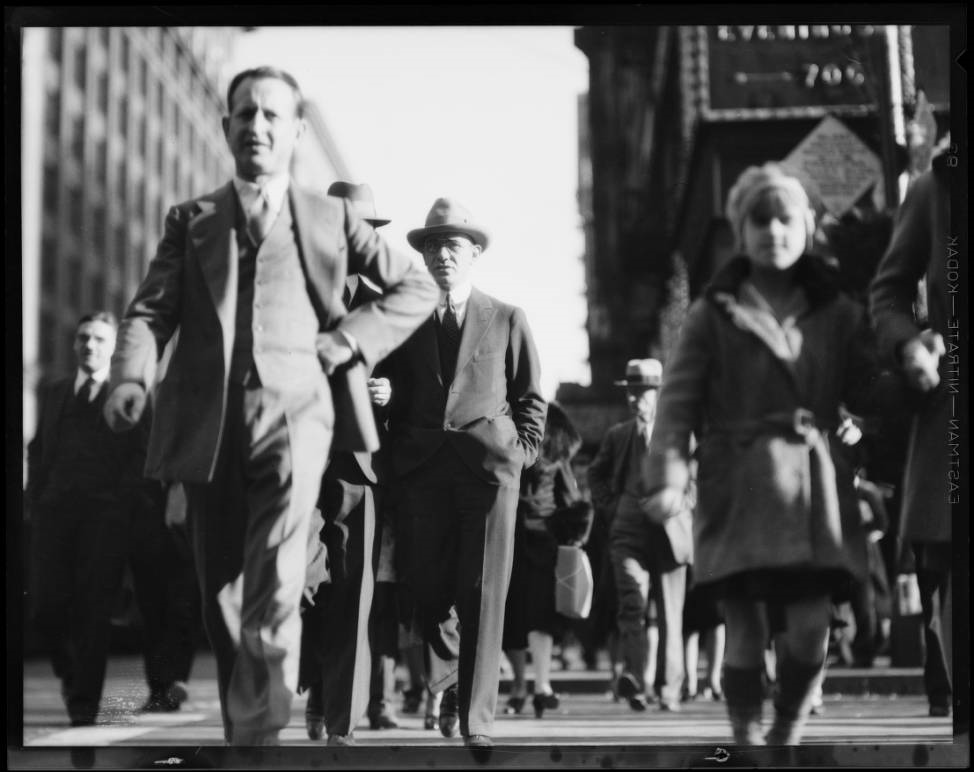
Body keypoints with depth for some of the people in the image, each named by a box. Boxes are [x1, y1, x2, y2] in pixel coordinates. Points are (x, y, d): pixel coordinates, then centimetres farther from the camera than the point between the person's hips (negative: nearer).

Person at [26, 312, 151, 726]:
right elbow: (37, 450, 17)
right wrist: (35, 498, 4)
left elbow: (141, 456, 0)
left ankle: (84, 704, -1)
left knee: (93, 610, -6)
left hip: (105, 513, -3)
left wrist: (123, 502, -10)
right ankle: (69, 672, 23)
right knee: (46, 607, -5)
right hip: (54, 510, 3)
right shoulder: (51, 393, 19)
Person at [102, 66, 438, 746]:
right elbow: (152, 309, 5)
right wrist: (132, 377, -15)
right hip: (208, 425, 2)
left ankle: (260, 734, -20)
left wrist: (349, 339, 2)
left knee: (275, 590, -19)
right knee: (222, 595, 6)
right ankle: (236, 725, 17)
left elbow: (417, 288, 17)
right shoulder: (191, 221, 16)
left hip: (294, 411, -2)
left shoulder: (331, 218, 15)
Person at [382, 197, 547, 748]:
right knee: (428, 590, -3)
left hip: (489, 464, -2)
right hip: (424, 469, 2)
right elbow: (395, 398, 17)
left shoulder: (507, 320, 11)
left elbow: (531, 398, 14)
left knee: (483, 596, -7)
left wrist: (521, 451, 2)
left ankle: (477, 723, -5)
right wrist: (400, 452, 4)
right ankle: (457, 678, 25)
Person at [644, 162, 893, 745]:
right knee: (747, 632, -4)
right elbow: (679, 402, 0)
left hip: (815, 489, 2)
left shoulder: (838, 313, 12)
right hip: (740, 492, -2)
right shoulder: (714, 314, 5)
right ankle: (748, 740, 10)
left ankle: (789, 734, 14)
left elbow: (869, 396, 10)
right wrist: (668, 477, -12)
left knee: (811, 628, -7)